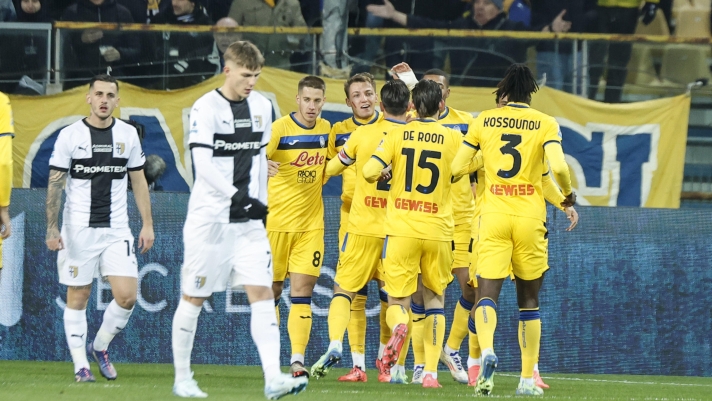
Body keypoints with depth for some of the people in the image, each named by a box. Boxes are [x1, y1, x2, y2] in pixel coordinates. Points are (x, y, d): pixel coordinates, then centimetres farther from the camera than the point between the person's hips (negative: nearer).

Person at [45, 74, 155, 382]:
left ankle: (100, 346, 15)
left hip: (116, 230, 2)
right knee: (77, 297, 1)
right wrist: (52, 229, -8)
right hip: (78, 230, -2)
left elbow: (139, 181, 12)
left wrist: (147, 224, 7)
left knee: (127, 295, -8)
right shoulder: (70, 136, -4)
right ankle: (80, 364, 10)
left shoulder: (128, 134, 5)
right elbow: (54, 185, -2)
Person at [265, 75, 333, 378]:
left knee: (302, 290, -6)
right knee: (272, 288, 6)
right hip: (277, 221, -3)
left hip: (311, 223, 3)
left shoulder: (326, 130, 6)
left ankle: (298, 359, -11)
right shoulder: (280, 129, -10)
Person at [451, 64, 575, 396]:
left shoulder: (484, 120, 6)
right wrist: (568, 195, 6)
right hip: (530, 216, 0)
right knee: (529, 299, 13)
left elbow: (456, 168, 5)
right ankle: (528, 379, 15)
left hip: (493, 216, 0)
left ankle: (487, 352, -36)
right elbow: (558, 168, -13)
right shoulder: (545, 124, 1)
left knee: (487, 294, -5)